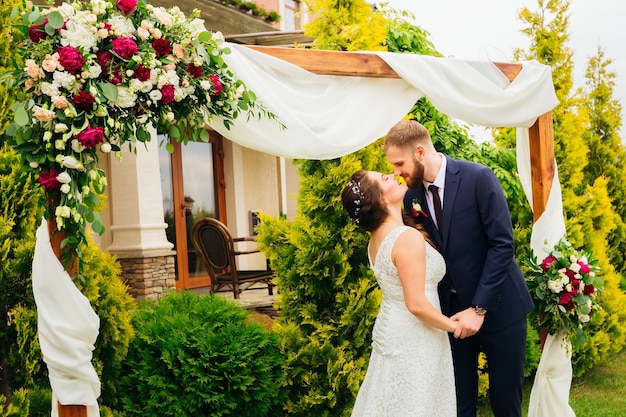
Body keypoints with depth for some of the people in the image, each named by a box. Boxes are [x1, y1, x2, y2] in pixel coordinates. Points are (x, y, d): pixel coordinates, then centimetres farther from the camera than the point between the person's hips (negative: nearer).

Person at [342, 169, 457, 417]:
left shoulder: (376, 237, 4)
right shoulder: (408, 238, -23)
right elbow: (417, 304, -25)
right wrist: (453, 325, -9)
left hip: (390, 332, 9)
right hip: (414, 342, -8)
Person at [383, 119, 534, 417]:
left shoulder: (478, 178, -15)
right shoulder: (412, 197, -1)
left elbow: (502, 244, -17)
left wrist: (479, 308, -20)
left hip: (498, 306, -4)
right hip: (452, 309, 4)